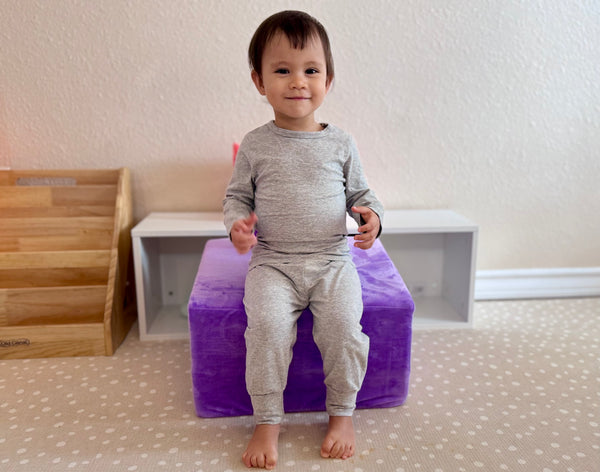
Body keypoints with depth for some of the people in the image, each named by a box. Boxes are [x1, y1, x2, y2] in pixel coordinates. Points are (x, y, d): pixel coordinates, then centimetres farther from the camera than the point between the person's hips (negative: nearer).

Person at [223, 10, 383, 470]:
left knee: (344, 322, -21)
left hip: (332, 260, 1)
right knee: (267, 323, -24)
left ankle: (342, 413, 5)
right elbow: (237, 195, 11)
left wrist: (371, 215, -8)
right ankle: (267, 421, -2)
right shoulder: (255, 145, 4)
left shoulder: (340, 143, 5)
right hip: (273, 263, 0)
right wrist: (237, 223, -10)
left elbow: (361, 192, 14)